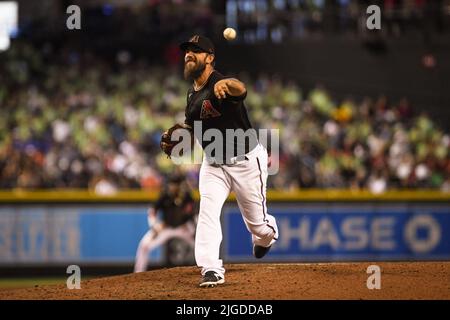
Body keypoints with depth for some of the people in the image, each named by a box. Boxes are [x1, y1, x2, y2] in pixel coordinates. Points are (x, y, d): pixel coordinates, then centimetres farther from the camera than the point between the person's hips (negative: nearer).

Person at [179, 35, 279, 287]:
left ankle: (267, 235, 46)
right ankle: (211, 270, -20)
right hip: (213, 164, 6)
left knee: (256, 222, 9)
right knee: (208, 211, -17)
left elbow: (240, 89, -50)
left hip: (246, 161, -6)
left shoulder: (221, 87, -24)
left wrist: (225, 84, -75)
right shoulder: (193, 95, 1)